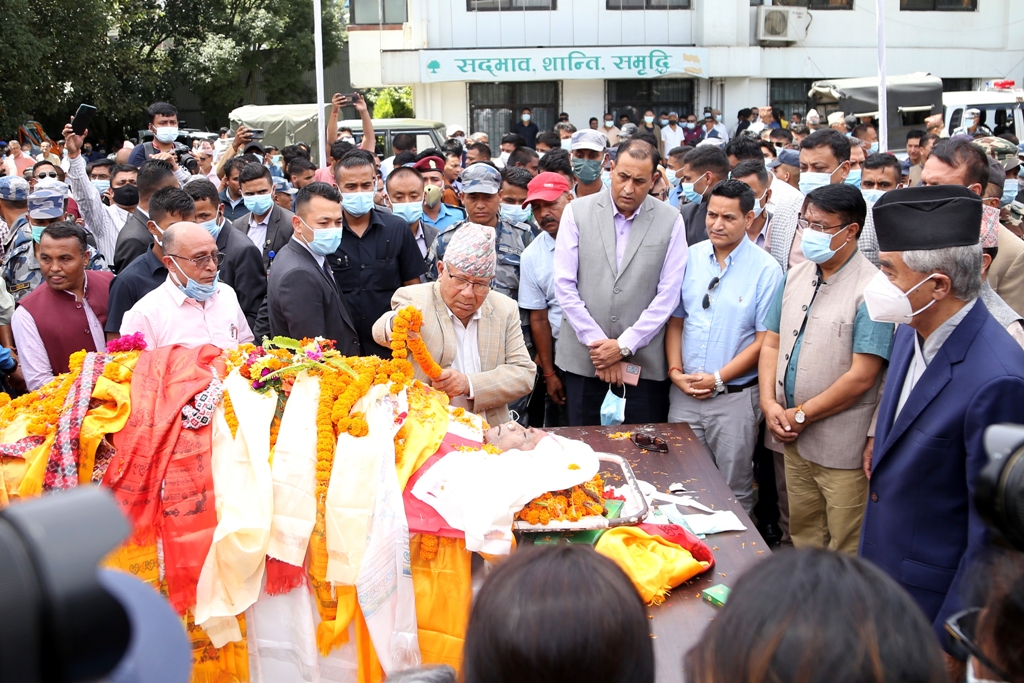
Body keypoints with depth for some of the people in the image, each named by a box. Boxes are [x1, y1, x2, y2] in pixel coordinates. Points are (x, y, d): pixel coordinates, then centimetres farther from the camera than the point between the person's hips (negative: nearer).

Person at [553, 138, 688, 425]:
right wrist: (597, 342, -8)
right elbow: (564, 285, -2)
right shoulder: (577, 212, 1)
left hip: (644, 357, 0)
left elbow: (668, 294, -3)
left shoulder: (670, 221, 0)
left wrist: (624, 345, -9)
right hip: (583, 357, 1)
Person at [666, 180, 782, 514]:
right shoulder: (690, 257, 4)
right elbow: (675, 321, 9)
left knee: (734, 491, 9)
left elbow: (764, 340, -9)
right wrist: (675, 371, -4)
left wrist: (717, 379, -12)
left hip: (735, 397, -3)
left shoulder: (766, 270, -8)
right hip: (683, 392, 4)